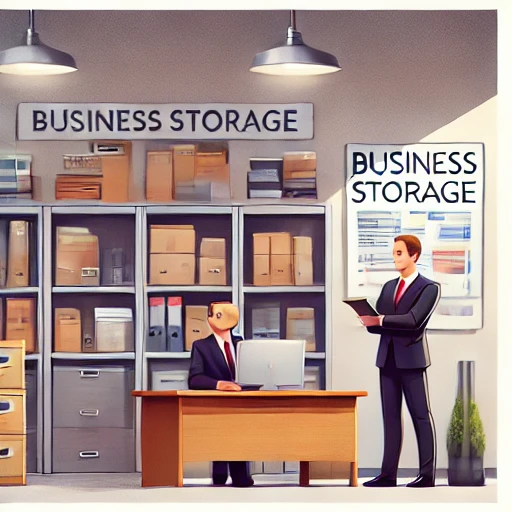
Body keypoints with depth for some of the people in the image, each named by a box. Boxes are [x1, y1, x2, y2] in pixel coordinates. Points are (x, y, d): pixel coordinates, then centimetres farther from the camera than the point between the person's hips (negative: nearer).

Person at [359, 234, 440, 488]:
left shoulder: (429, 288, -4)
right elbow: (377, 322, 10)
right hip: (387, 358, 6)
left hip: (412, 358, -6)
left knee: (421, 416, -2)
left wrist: (380, 320, -22)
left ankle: (427, 475, 1)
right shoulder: (388, 287, 15)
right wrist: (370, 321, -12)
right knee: (390, 416, 6)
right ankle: (388, 474, 8)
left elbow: (414, 320, -18)